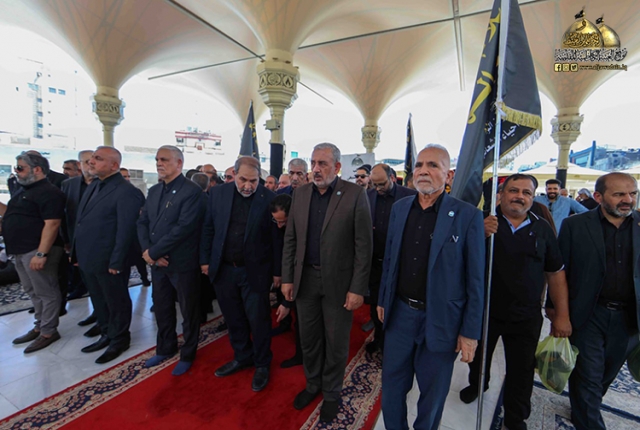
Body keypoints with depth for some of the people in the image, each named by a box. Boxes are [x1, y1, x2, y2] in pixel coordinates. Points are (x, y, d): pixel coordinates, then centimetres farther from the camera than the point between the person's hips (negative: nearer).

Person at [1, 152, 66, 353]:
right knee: (33, 291, 18)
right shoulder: (24, 190, 17)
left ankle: (48, 332, 12)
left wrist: (41, 254, -26)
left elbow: (52, 224, -23)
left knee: (46, 292, 1)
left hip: (37, 251, -10)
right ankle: (40, 326, 31)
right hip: (22, 251, 10)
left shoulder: (49, 192, -15)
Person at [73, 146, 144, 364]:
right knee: (99, 302, 22)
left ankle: (119, 340, 28)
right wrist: (77, 253, 13)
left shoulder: (126, 191, -18)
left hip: (108, 262, -9)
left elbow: (126, 230, -21)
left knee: (116, 303, 10)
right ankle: (107, 335, 40)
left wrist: (116, 262, -20)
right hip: (88, 259, 9)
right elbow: (82, 221, 16)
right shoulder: (93, 186, 12)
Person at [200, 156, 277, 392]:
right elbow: (208, 229, 6)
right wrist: (205, 260, 5)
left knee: (258, 320, 9)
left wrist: (277, 270, -6)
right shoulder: (218, 193, 0)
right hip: (223, 269, 4)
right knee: (233, 319, 19)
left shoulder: (269, 198, -11)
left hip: (255, 271, -3)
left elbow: (276, 237, -8)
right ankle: (242, 357, 41)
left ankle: (262, 364, 32)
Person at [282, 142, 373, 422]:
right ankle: (313, 384, 46)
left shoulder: (355, 194, -11)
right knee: (308, 339, 20)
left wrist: (357, 288, -13)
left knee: (336, 343, 14)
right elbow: (290, 238, 6)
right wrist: (287, 277, 3)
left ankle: (331, 393, 40)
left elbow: (363, 245, -11)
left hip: (339, 281, -4)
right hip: (305, 278, 4)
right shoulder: (301, 193, 3)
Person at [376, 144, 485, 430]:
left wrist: (470, 332, -8)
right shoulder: (399, 208, 0)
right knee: (392, 386, 20)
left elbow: (475, 279, -10)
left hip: (440, 320, -3)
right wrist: (383, 300, 11)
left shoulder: (467, 216, -13)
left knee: (433, 393, 19)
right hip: (399, 313, 4)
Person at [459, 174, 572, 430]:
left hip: (525, 317, 1)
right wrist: (481, 235, -30)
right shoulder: (484, 221, -8)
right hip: (484, 310, -1)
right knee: (479, 356, 22)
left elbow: (556, 274, 4)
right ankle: (476, 384, 51)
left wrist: (562, 315, 2)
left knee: (521, 371, 16)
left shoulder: (542, 229, 0)